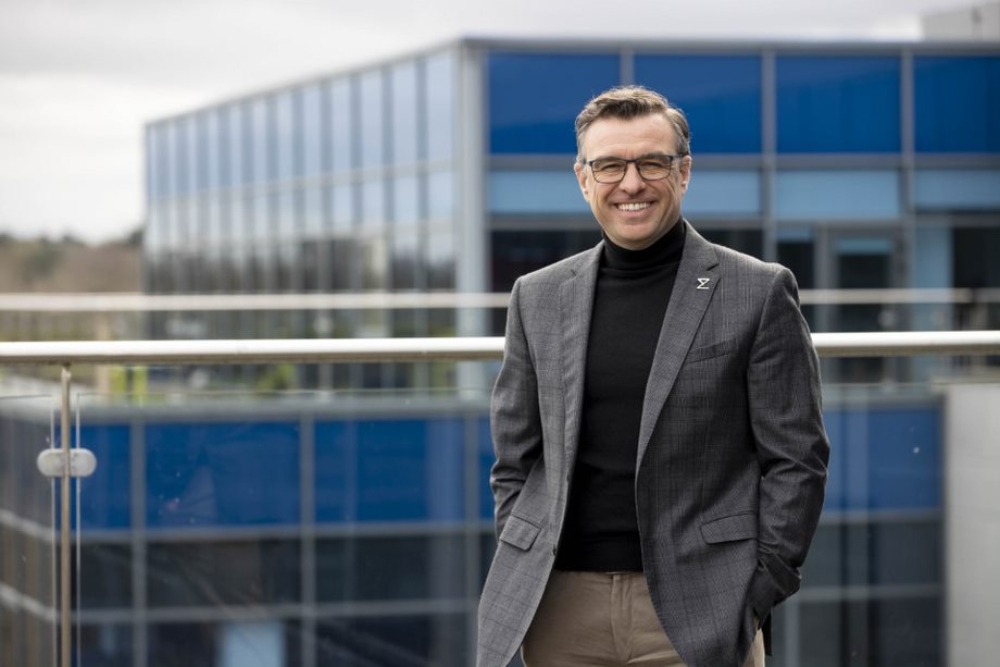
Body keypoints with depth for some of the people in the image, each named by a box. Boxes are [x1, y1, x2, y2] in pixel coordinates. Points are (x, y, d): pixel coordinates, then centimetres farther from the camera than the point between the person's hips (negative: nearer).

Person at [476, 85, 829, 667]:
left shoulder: (759, 293, 1)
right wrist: (520, 575, 6)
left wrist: (762, 592, -6)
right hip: (560, 611, 3)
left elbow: (796, 458, 0)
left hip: (693, 614, -3)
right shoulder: (538, 298, 12)